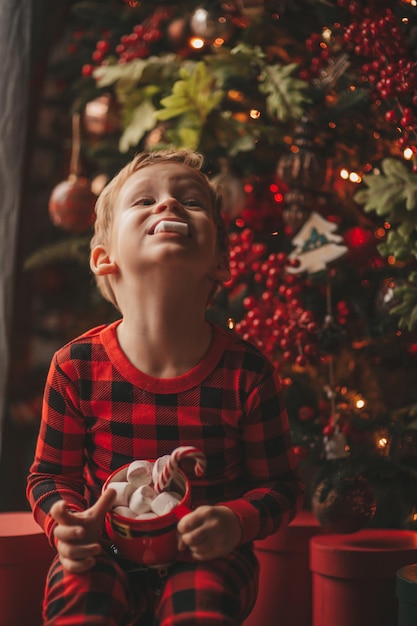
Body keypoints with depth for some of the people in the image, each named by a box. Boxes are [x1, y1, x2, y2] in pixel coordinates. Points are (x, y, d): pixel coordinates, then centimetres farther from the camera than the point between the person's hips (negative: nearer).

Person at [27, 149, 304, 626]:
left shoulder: (247, 373, -10)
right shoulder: (77, 366, -8)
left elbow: (280, 486, 0)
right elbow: (50, 474, 5)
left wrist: (236, 522, -20)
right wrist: (64, 522, -16)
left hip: (207, 556, 0)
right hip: (106, 552, 1)